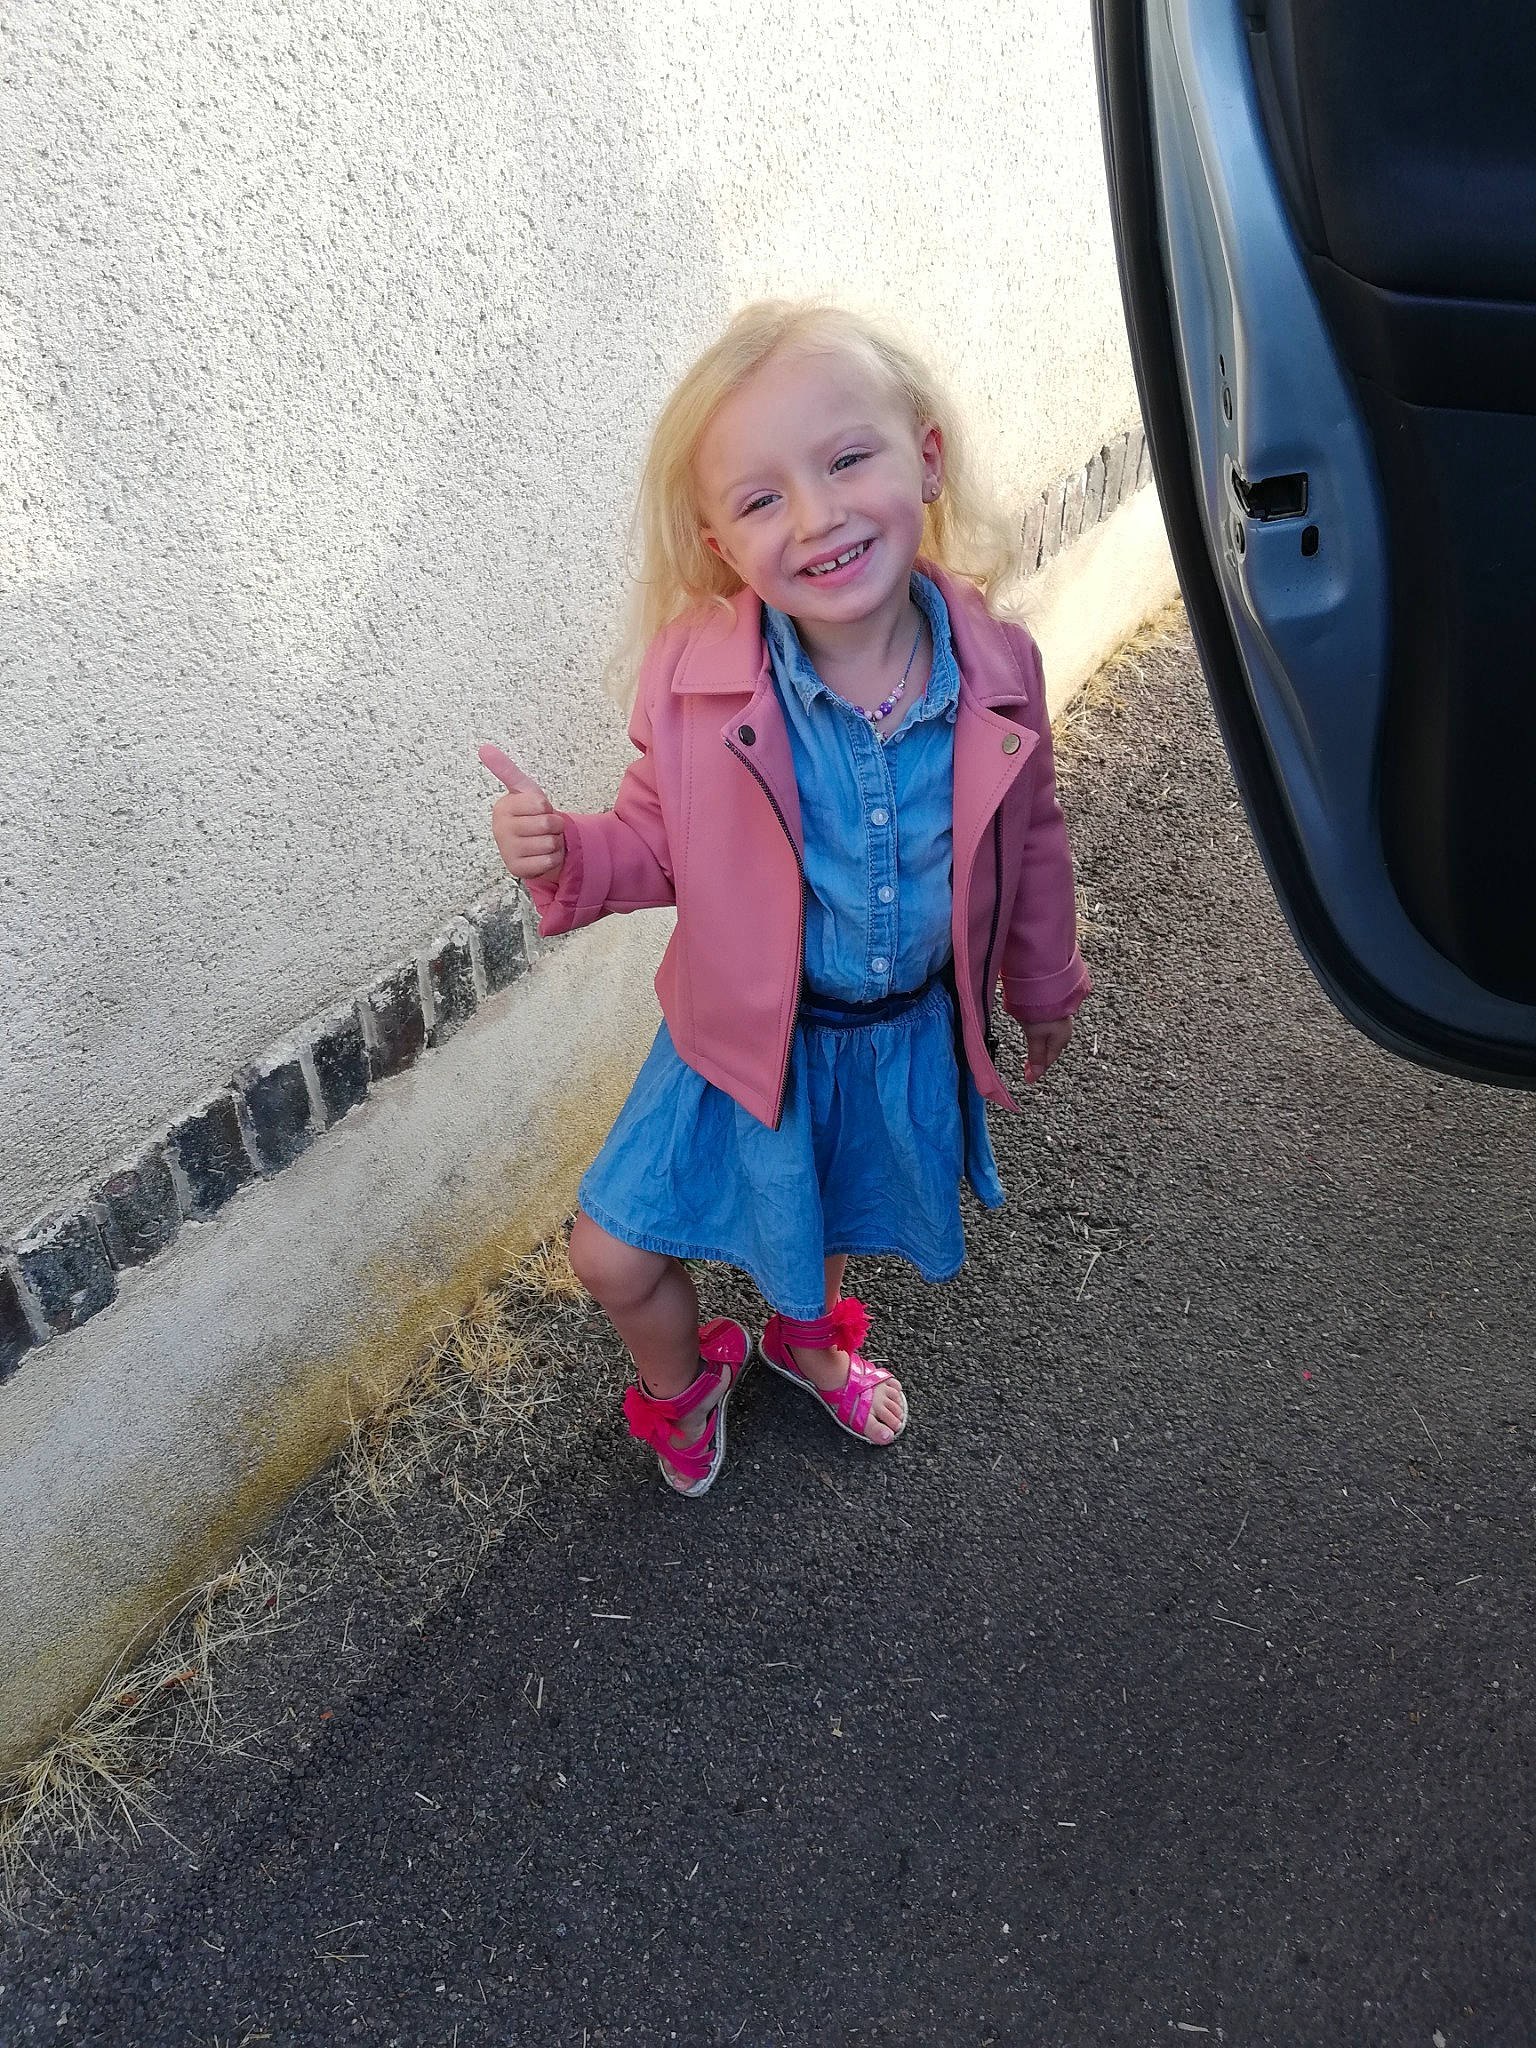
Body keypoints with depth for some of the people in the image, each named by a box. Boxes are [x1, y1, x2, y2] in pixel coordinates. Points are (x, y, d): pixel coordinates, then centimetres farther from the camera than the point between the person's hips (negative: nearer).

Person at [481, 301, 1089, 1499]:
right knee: (615, 1254, 3)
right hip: (750, 1031, -1)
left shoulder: (997, 671, -19)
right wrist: (568, 854, -32)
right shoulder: (696, 679, -25)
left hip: (913, 1030, 2)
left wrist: (1045, 987, 12)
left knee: (836, 1213, 28)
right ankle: (685, 1382, 40)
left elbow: (1027, 843, -2)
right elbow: (664, 844, -10)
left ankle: (808, 1339, 65)